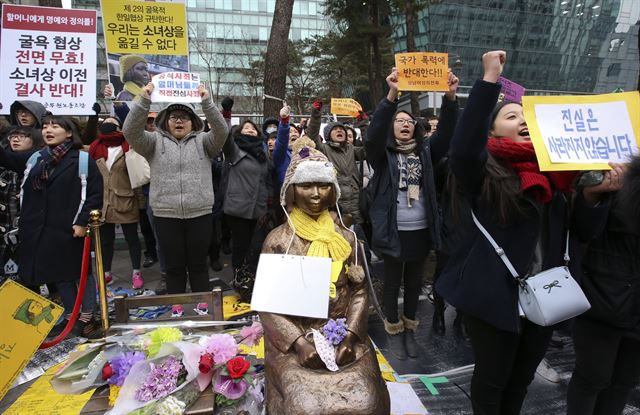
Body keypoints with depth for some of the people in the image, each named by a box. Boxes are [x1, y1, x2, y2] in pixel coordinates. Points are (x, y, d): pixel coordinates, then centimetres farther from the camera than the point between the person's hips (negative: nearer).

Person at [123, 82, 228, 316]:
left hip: (200, 214, 0)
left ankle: (203, 307, 23)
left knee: (198, 265, 10)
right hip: (166, 215, 1)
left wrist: (207, 102, -21)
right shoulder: (155, 142, 8)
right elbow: (130, 131, -7)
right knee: (174, 267, 10)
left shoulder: (202, 141, 7)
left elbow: (221, 131, -10)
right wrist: (143, 100, -18)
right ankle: (176, 310, 24)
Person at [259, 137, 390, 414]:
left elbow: (359, 292, 4)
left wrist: (349, 335, -11)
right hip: (293, 339, -2)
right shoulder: (277, 240, -2)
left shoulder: (345, 238, 6)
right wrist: (300, 342, -14)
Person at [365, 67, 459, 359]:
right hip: (393, 230, -3)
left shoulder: (425, 152, 7)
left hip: (421, 230, 4)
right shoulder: (383, 154, -3)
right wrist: (392, 96, -34)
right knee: (392, 281, 11)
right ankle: (394, 330, 28)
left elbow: (447, 134, -7)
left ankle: (410, 329, 33)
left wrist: (450, 98, -22)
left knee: (414, 282, 16)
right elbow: (373, 135, -22)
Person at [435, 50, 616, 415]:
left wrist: (594, 194, -16)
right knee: (492, 377, 15)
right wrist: (490, 80, -32)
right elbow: (462, 148, -36)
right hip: (496, 295, -5)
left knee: (522, 377, 26)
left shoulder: (554, 170, 4)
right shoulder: (485, 172, -12)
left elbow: (583, 232, 4)